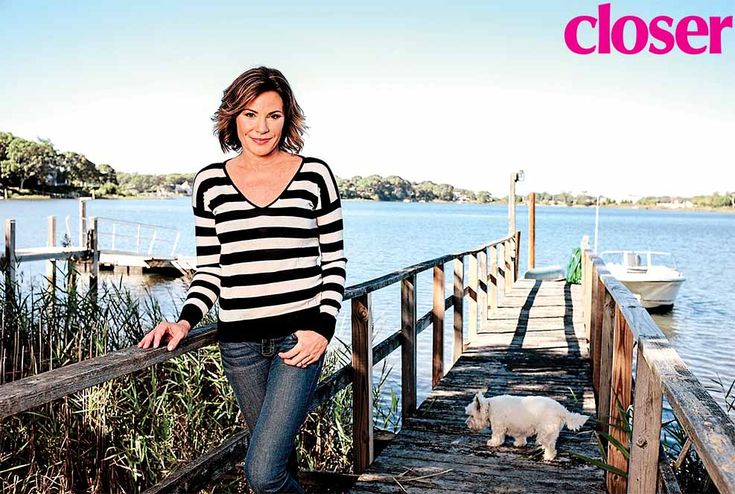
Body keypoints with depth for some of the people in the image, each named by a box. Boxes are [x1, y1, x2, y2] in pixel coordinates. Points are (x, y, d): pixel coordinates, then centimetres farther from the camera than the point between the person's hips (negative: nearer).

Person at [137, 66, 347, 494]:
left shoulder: (314, 175, 0)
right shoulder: (210, 183, 6)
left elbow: (334, 262, 3)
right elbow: (209, 269, 11)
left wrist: (322, 328, -8)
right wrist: (186, 321, -5)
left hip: (300, 337, -3)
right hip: (240, 342, 3)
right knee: (278, 452, 16)